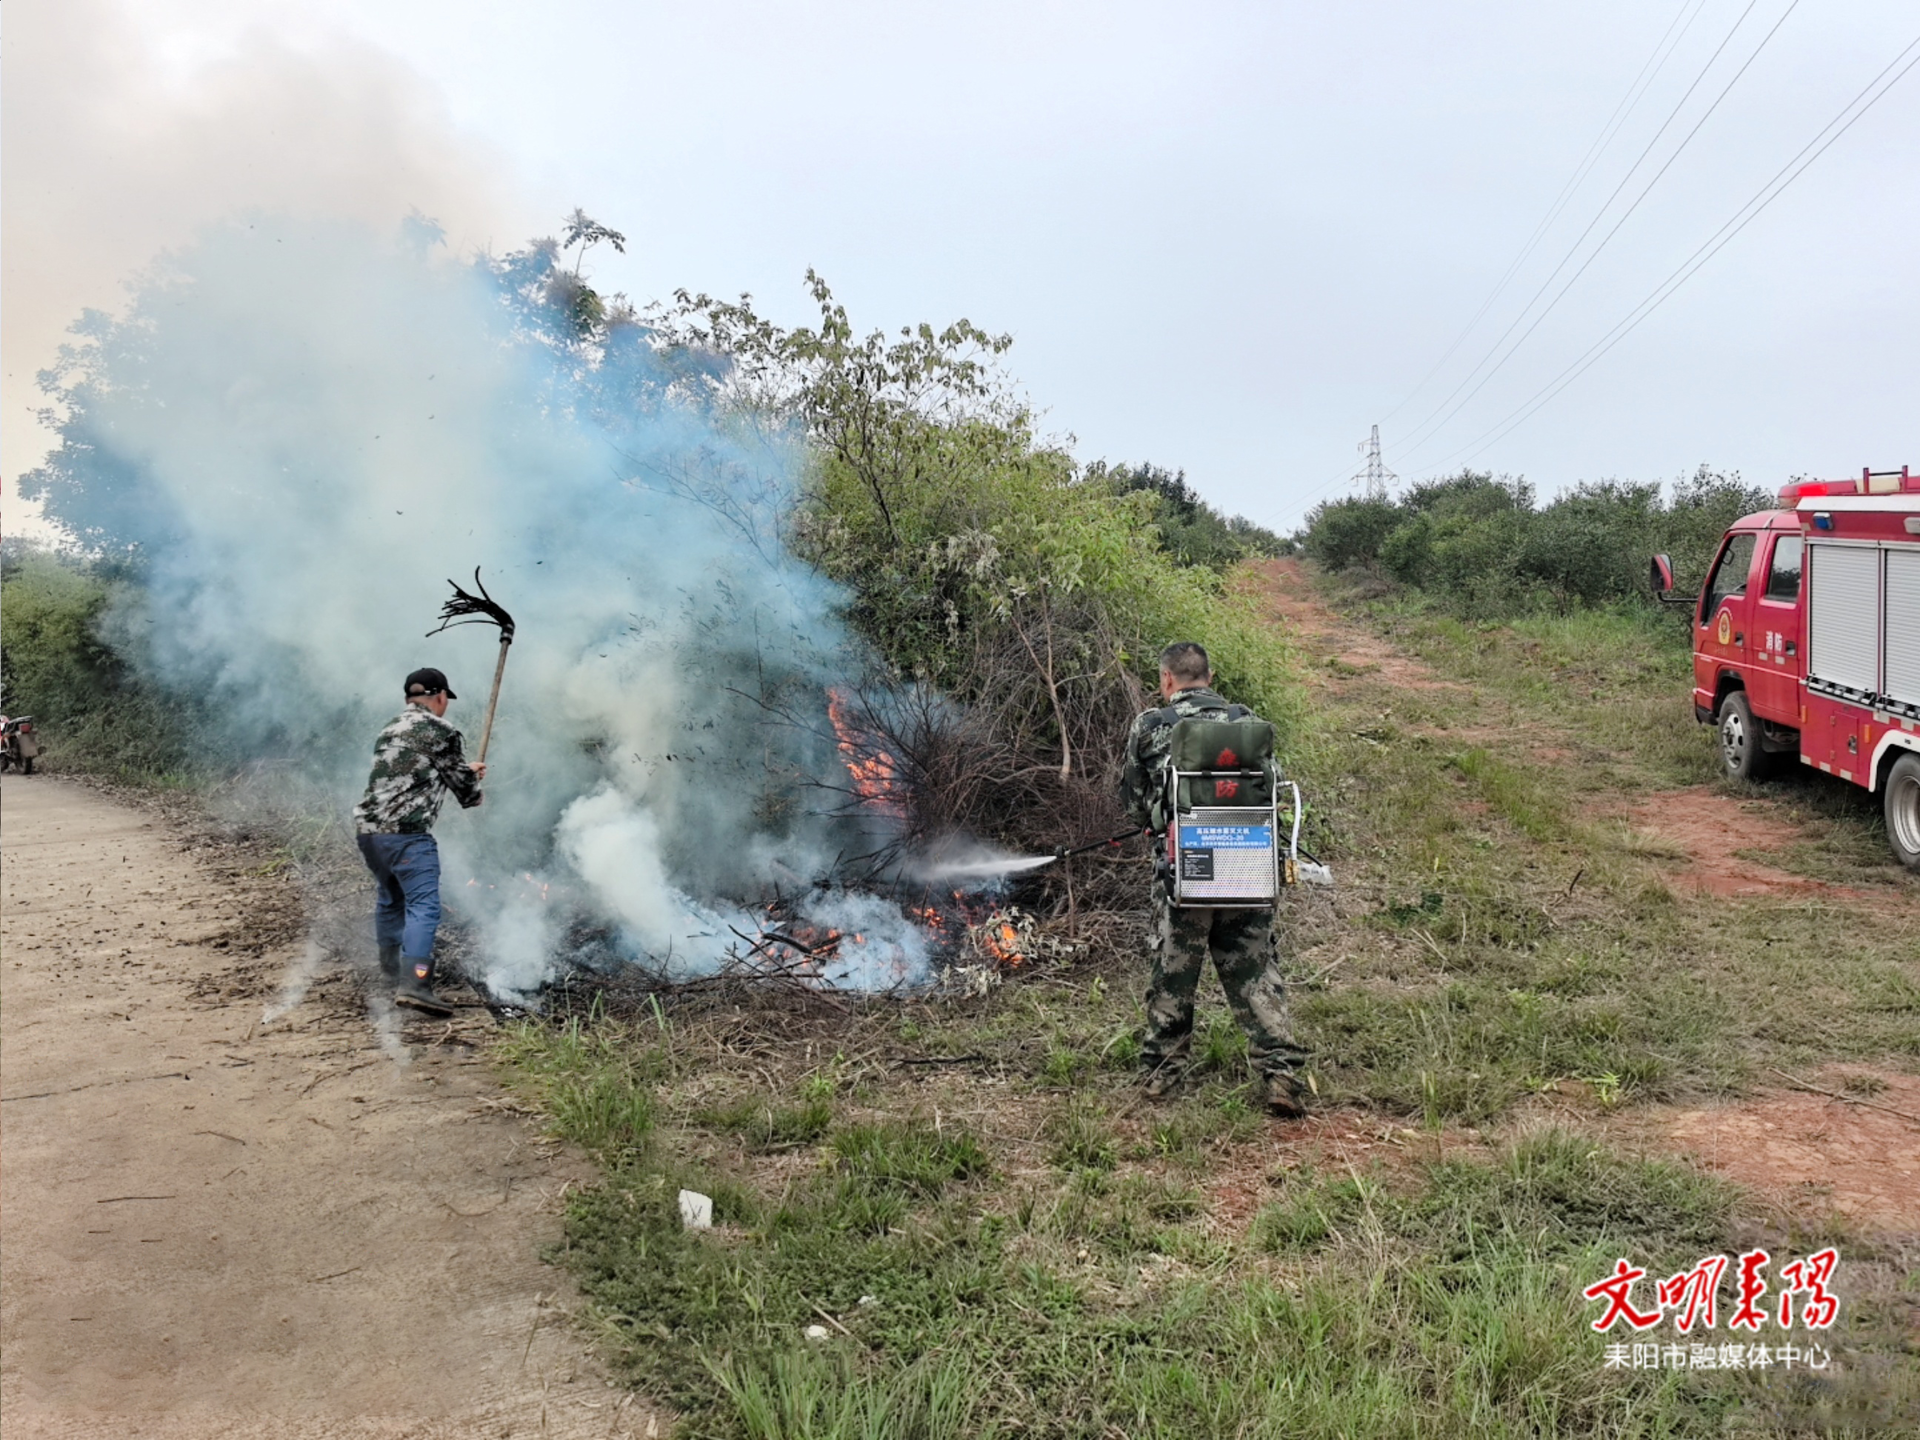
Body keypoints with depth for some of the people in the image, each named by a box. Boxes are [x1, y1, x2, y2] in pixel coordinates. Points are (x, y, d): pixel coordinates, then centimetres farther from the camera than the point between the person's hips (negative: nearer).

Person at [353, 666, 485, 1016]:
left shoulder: (390, 729, 21)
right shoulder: (439, 731, -4)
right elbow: (459, 778, 4)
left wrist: (467, 772, 45)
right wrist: (474, 794, 27)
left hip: (367, 826, 9)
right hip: (405, 832, -9)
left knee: (389, 898, 25)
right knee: (423, 905, -13)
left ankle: (391, 968, 39)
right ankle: (413, 984, -25)